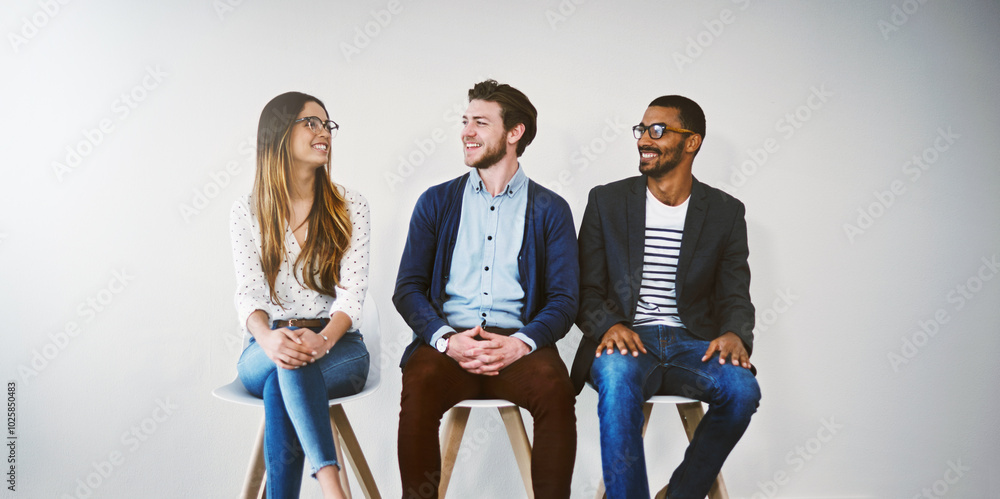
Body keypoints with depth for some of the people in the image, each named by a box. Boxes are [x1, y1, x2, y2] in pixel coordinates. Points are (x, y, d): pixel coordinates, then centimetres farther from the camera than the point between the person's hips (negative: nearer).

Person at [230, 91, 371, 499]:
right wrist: (268, 337, -30)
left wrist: (322, 339, -28)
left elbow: (352, 291, -6)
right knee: (283, 359, -37)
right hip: (264, 354, 0)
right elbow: (248, 292, -6)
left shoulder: (351, 207, 5)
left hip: (338, 347, 0)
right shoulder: (247, 211, 6)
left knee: (279, 383, -34)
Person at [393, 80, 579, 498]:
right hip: (447, 339, 1)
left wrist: (521, 343, -16)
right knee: (418, 388, -31)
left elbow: (565, 298, 5)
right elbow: (407, 289, 9)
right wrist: (447, 339, -11)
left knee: (555, 390, -32)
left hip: (518, 344, -1)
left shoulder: (550, 210, 12)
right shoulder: (436, 202, 16)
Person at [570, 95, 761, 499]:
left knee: (742, 388, -30)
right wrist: (608, 326, -17)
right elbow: (586, 290, 6)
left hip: (693, 342, 1)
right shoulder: (607, 201, 8)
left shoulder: (726, 212, 9)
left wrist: (734, 334, -18)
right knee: (617, 375, -37)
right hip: (625, 340, -1)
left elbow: (735, 297, 6)